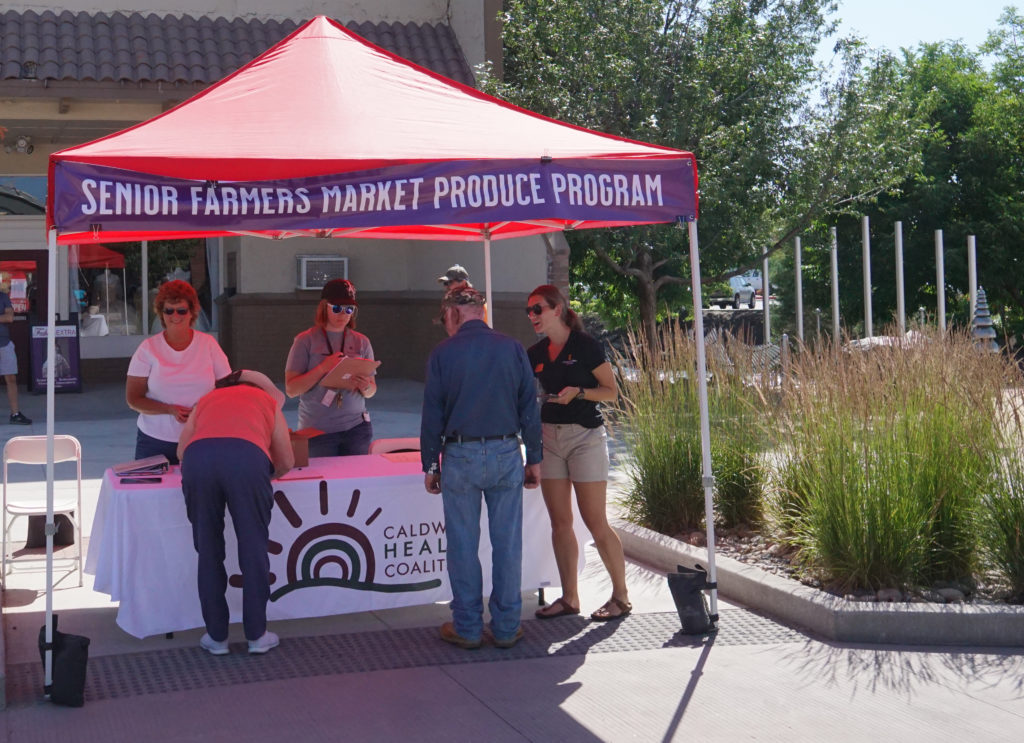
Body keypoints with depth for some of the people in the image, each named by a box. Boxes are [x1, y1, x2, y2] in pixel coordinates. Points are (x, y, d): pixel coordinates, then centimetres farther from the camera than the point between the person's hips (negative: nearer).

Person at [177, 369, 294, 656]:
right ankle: (257, 635, 18)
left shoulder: (206, 400, 38)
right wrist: (266, 471, 54)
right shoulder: (268, 400, 34)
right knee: (253, 549, 11)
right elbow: (286, 464, 32)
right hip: (247, 457, -2)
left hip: (198, 457, 2)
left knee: (208, 551, 14)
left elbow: (181, 451, 32)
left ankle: (216, 636, 21)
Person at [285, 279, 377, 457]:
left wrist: (366, 387, -14)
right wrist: (322, 368, -19)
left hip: (356, 428, 3)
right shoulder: (306, 341, -2)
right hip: (318, 430, -2)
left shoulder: (361, 342, 6)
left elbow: (371, 392, 9)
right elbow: (291, 389, -8)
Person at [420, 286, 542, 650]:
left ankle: (467, 627, 12)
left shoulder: (442, 353, -2)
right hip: (506, 454, 2)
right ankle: (506, 626, 11)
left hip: (460, 456, -2)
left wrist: (430, 465, 7)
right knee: (507, 542, 6)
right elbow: (529, 408, 4)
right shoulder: (512, 348, 3)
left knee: (463, 544, 6)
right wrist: (534, 459, 11)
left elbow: (432, 414, -1)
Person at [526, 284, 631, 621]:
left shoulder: (585, 345, -7)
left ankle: (621, 596, 7)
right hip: (549, 436, 6)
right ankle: (569, 597, 14)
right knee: (560, 522, 7)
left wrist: (578, 392, -20)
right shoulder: (536, 353, 10)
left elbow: (611, 391, -6)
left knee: (596, 523, -4)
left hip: (585, 436, -6)